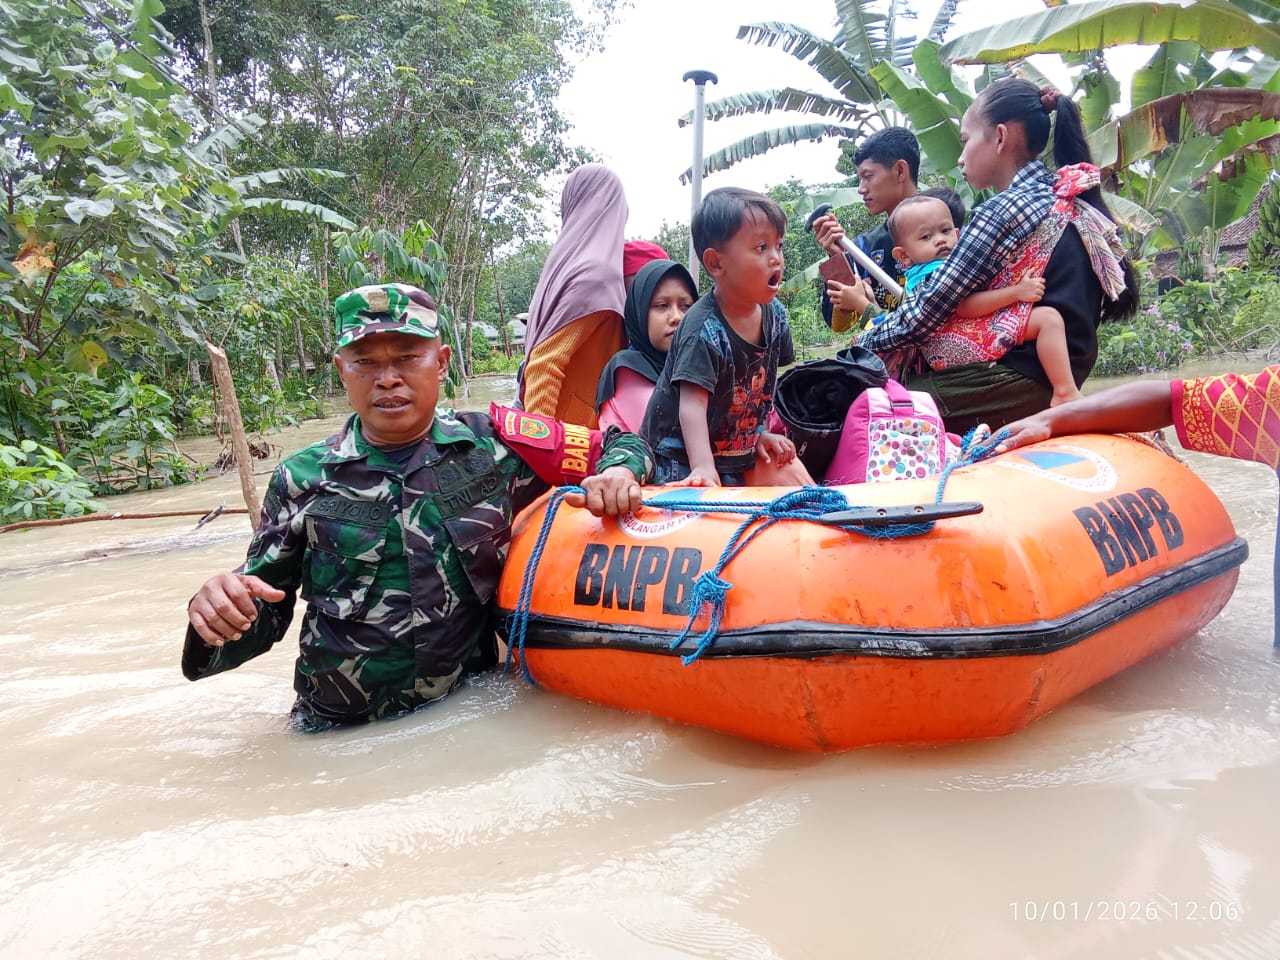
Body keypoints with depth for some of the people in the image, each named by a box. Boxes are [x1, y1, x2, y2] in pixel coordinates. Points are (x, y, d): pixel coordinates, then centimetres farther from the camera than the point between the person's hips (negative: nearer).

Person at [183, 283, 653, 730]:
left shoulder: (493, 444, 3)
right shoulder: (301, 480, 4)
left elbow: (621, 444, 12)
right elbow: (262, 620, 9)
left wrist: (619, 474, -11)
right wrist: (220, 610, -14)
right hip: (339, 733, 1)